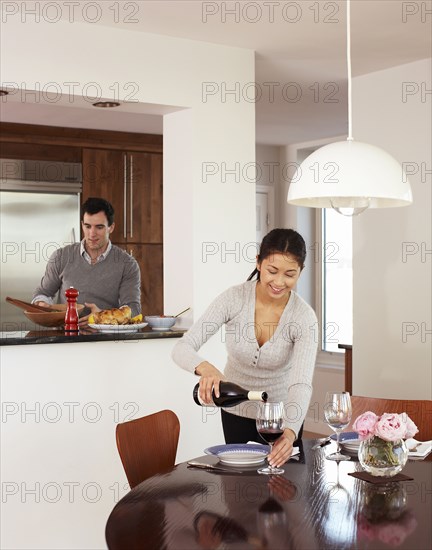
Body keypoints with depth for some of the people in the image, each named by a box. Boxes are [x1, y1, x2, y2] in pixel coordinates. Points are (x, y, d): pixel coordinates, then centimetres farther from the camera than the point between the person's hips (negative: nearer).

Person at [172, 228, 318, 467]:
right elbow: (182, 349, -26)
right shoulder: (233, 298, -22)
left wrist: (290, 432, -51)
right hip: (236, 411, 0)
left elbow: (301, 384, -33)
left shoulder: (304, 317, -23)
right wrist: (205, 367, -48)